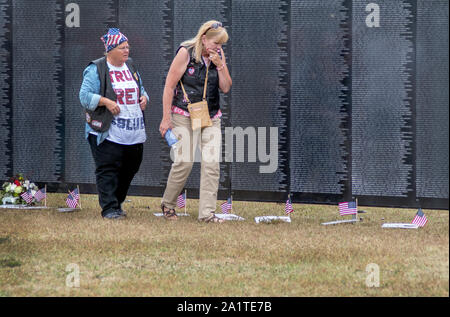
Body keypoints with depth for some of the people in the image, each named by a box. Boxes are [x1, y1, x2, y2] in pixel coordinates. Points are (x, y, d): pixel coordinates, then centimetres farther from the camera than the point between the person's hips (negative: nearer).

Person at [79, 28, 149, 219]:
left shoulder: (131, 67, 17)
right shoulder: (96, 70, -5)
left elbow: (140, 89, 27)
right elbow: (85, 96, -10)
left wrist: (144, 98, 5)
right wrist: (106, 101, -22)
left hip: (135, 131, 7)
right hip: (108, 132, -7)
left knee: (130, 168, 10)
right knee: (108, 170, -9)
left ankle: (117, 202, 24)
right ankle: (109, 208, -8)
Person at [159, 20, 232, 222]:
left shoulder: (218, 54, 5)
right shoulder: (186, 52, -10)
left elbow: (226, 88, 7)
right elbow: (169, 86, -9)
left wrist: (220, 65, -9)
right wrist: (166, 118, -12)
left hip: (211, 118, 5)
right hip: (184, 116, -5)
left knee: (211, 164, -6)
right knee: (184, 162, -9)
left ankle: (207, 212, -4)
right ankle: (168, 205, 13)